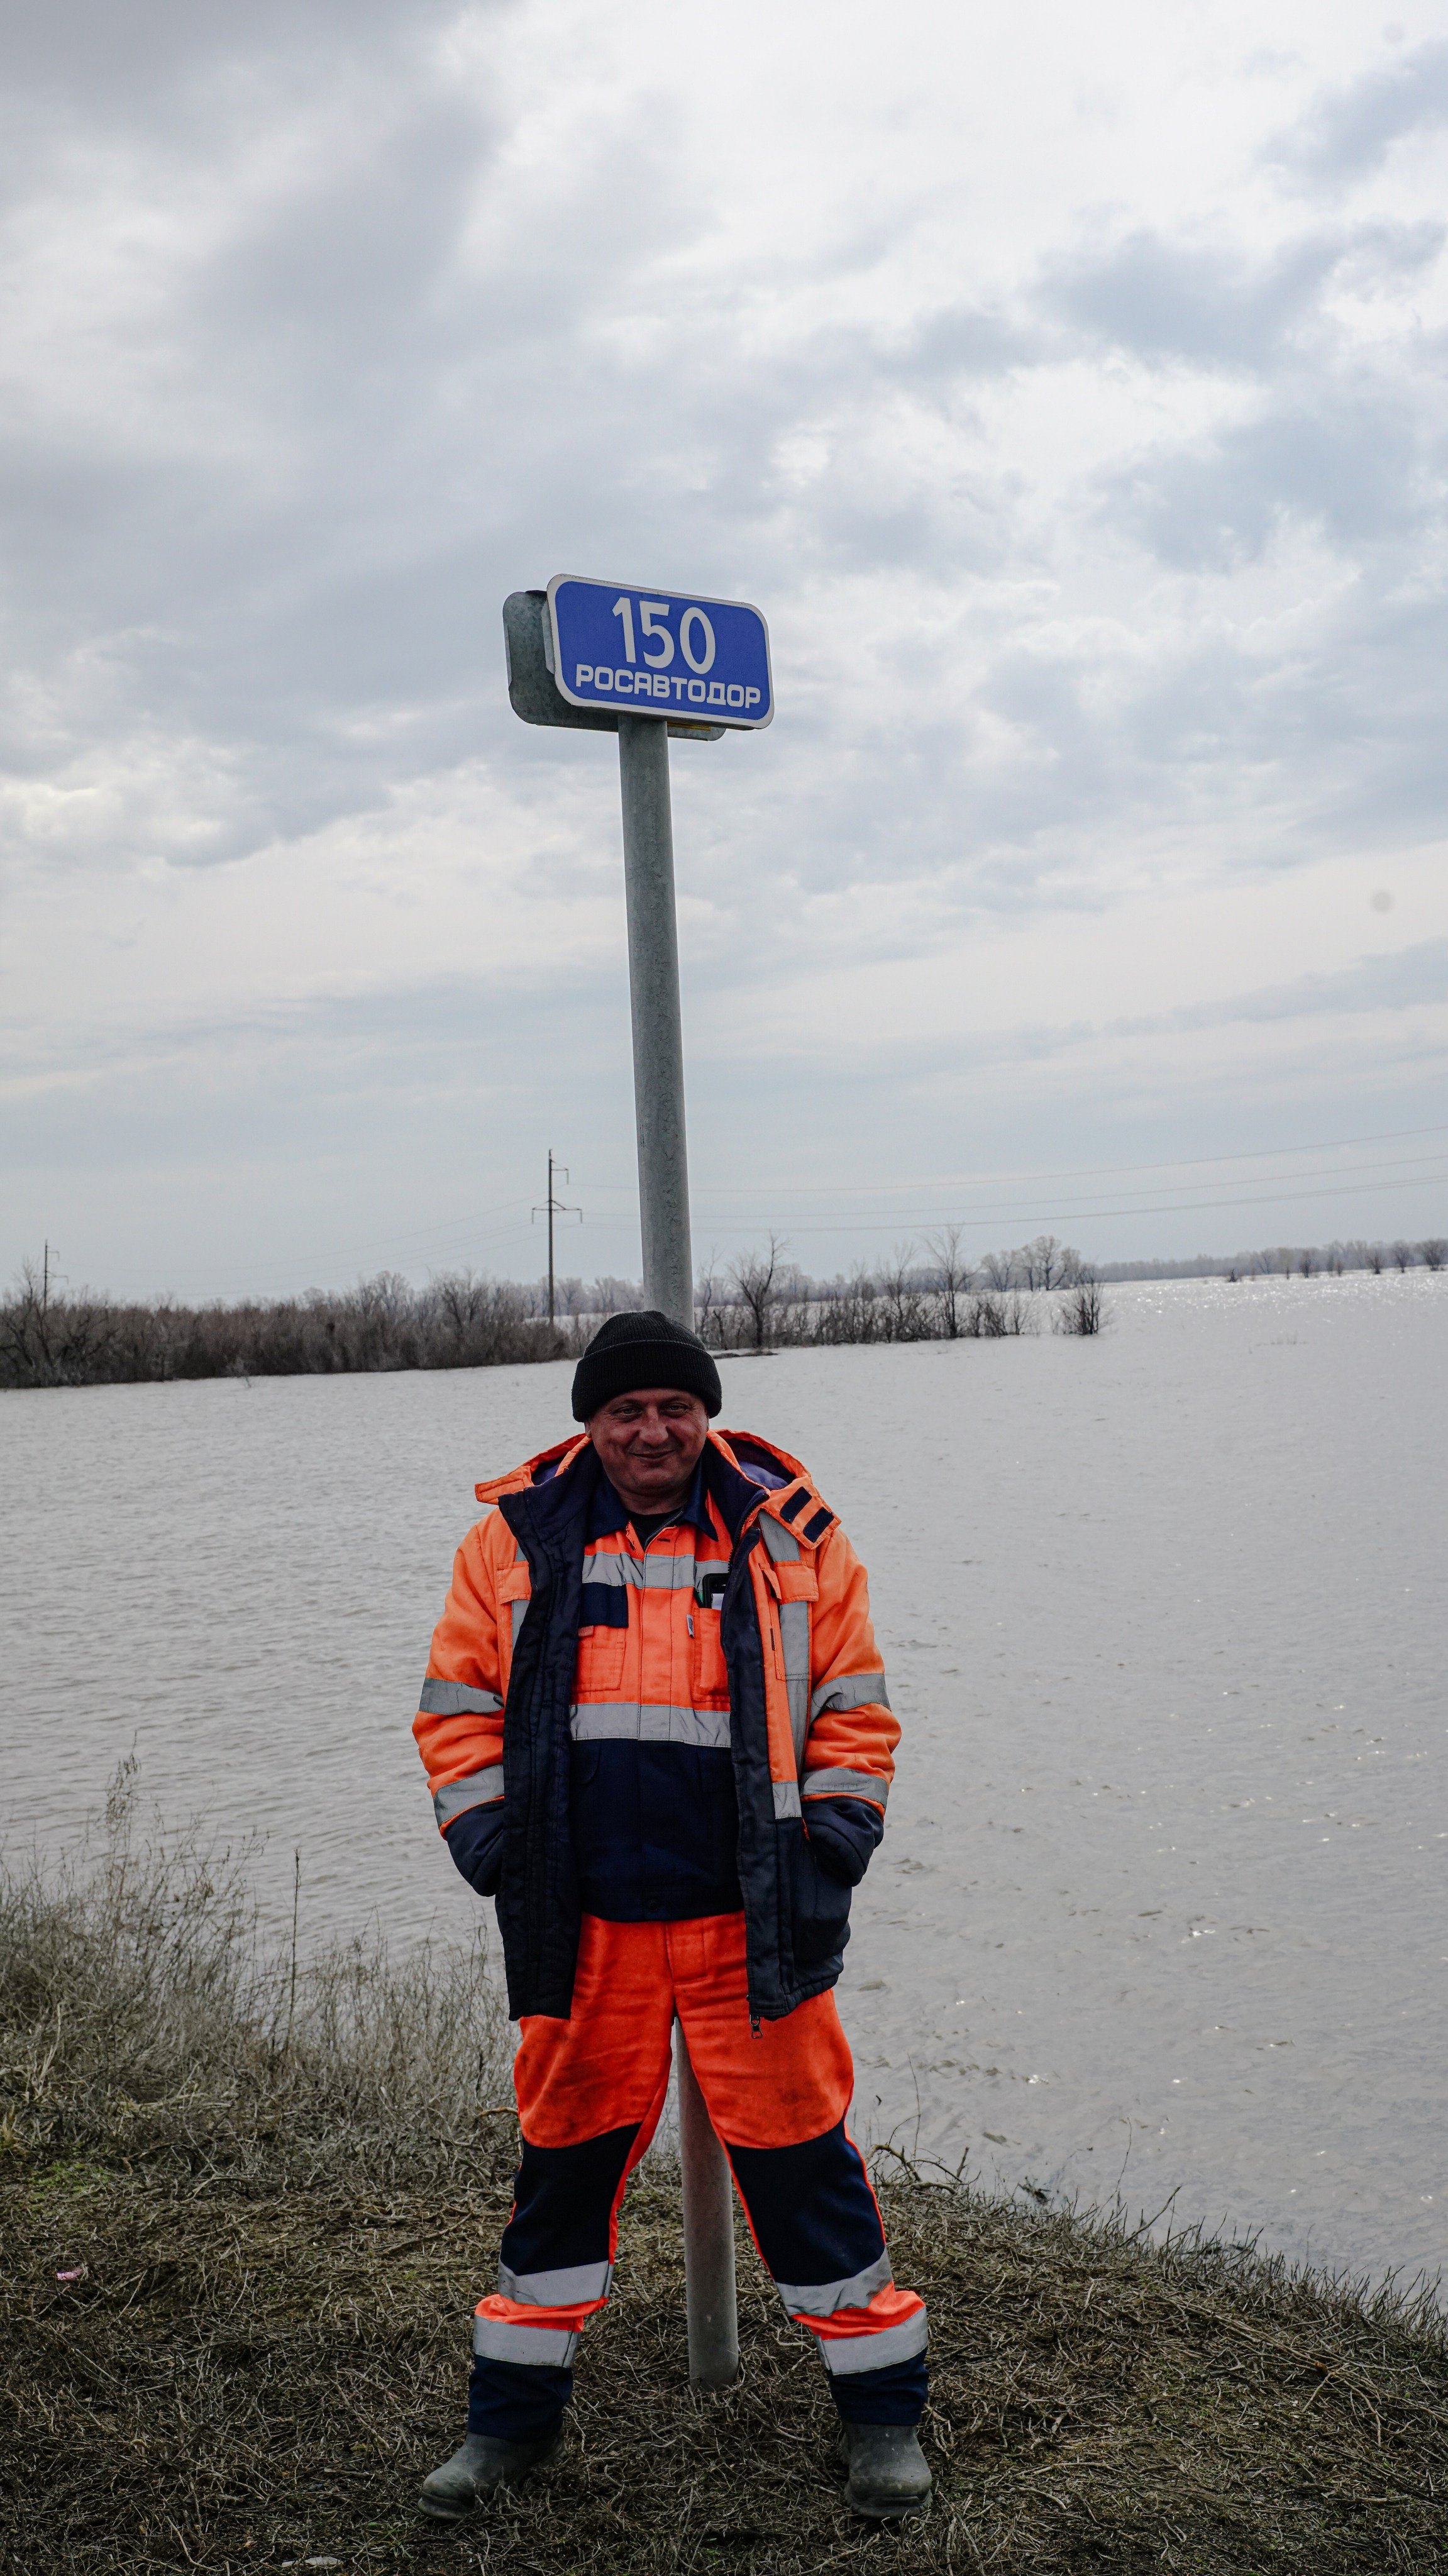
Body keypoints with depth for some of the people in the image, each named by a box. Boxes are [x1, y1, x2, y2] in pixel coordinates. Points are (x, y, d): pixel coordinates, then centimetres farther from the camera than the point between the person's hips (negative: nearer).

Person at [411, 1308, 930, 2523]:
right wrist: (491, 1843, 0)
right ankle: (514, 2415, 31)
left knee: (800, 2153, 4)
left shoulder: (790, 1540, 2)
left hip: (750, 1920, -1)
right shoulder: (518, 1542, 3)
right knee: (567, 2152, 13)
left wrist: (829, 1852, -2)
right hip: (580, 1924, 1)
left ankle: (882, 2410, 23)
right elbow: (458, 1706, 9)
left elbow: (852, 1711, 6)